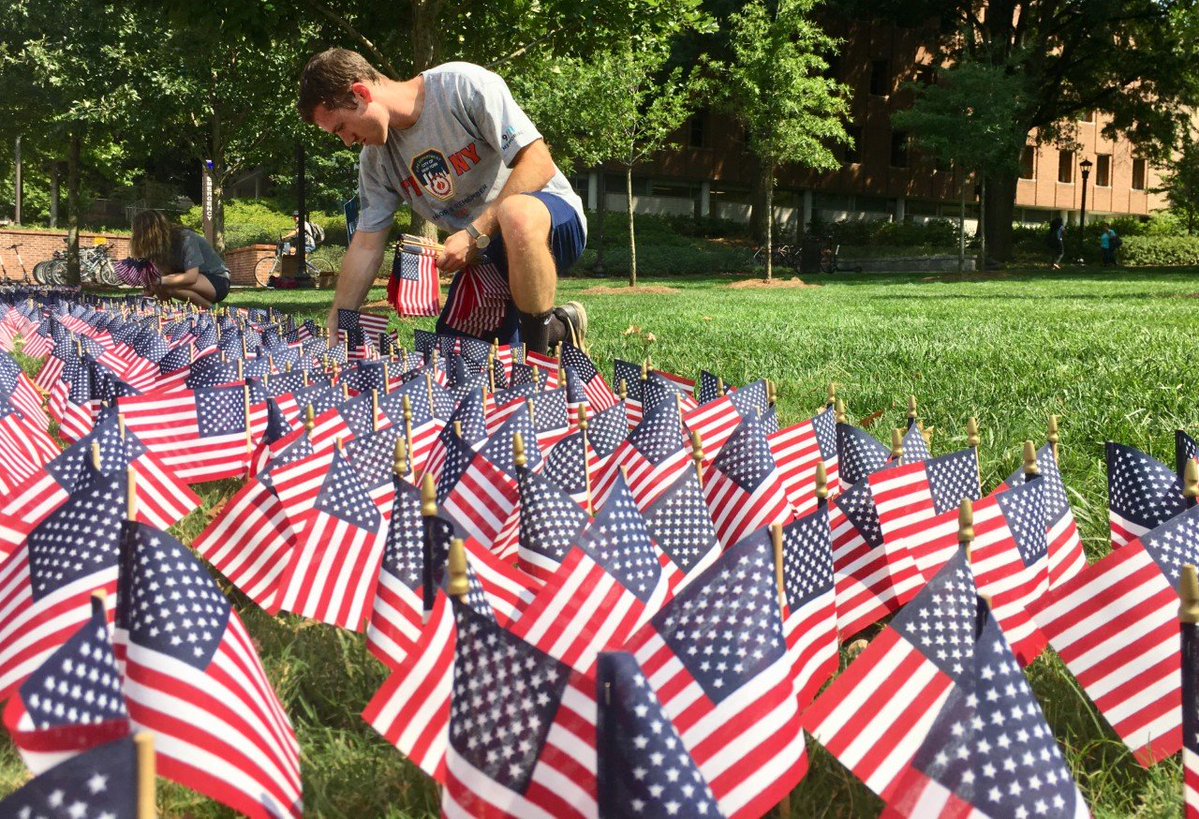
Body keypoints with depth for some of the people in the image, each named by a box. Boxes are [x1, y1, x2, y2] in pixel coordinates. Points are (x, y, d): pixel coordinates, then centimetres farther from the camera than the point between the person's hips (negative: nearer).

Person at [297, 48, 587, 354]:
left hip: (554, 217, -7)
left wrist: (476, 233, -27)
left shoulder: (463, 85, -18)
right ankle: (560, 328, 20)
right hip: (484, 251, 7)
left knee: (517, 215, -43)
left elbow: (539, 164, -23)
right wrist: (335, 333, 2)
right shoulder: (375, 159, 3)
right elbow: (366, 245, 7)